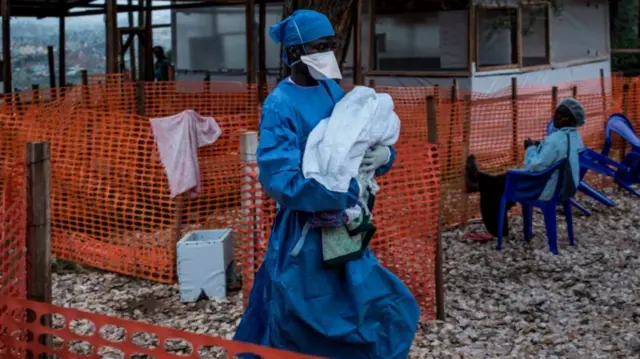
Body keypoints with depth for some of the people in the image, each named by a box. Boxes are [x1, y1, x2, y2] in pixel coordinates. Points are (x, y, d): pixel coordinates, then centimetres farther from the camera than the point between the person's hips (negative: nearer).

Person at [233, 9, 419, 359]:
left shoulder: (331, 90, 5)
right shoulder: (280, 106, -17)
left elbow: (360, 141, 10)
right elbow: (278, 179, -25)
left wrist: (383, 154, -14)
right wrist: (344, 193, -28)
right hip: (305, 226, -7)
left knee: (376, 307, 15)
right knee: (297, 324, 4)